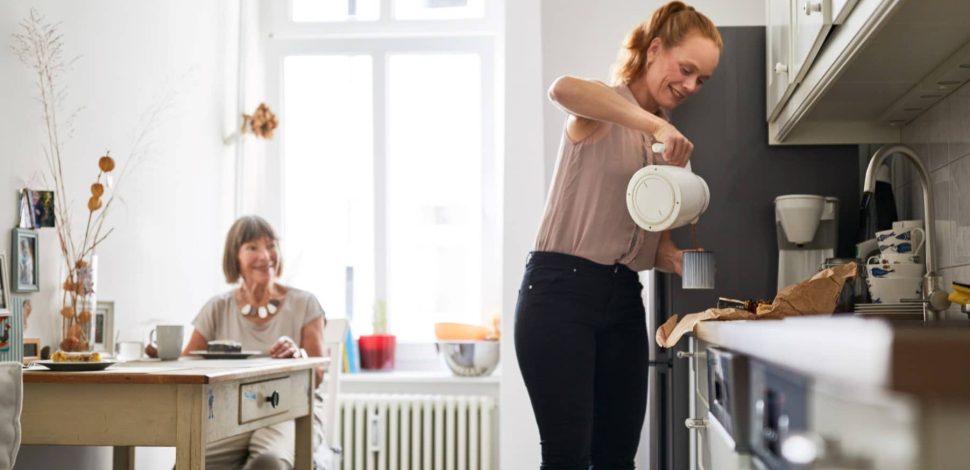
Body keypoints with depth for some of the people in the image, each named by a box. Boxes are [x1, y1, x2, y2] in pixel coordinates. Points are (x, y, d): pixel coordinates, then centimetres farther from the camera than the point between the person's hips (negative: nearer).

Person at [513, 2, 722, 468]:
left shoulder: (670, 143, 17)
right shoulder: (603, 111, -5)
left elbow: (654, 235, 14)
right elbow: (562, 88, -31)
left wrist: (680, 261, -8)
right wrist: (654, 124, -35)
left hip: (622, 297, 7)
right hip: (561, 289, -7)